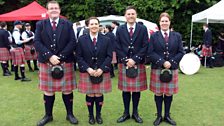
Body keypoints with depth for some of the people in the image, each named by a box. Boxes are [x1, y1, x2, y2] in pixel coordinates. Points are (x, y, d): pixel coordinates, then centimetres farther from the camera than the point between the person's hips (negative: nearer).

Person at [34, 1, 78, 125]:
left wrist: (60, 57, -14)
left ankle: (70, 114, 23)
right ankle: (48, 115, 26)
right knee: (48, 91, 10)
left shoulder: (68, 24, 4)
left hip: (65, 62, 0)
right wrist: (49, 56, -16)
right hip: (46, 62, 1)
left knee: (67, 90, 7)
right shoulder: (40, 24, 6)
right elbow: (37, 42, -3)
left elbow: (72, 42, -5)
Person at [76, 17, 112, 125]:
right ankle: (91, 115, 25)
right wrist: (88, 68, -13)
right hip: (87, 72, 0)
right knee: (90, 95, 6)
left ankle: (98, 115, 26)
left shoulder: (106, 40, 3)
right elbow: (79, 57, -1)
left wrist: (102, 69, -12)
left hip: (102, 72, 1)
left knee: (99, 94, 6)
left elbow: (109, 56, 0)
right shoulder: (82, 40, 1)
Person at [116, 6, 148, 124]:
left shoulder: (143, 29, 3)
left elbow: (145, 47, -3)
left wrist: (134, 59, -12)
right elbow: (118, 47, 1)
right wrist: (126, 60, -10)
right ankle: (126, 113, 22)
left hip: (138, 64, 0)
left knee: (137, 89, 8)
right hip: (124, 64, 1)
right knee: (125, 89, 8)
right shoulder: (120, 29, 5)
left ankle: (135, 112, 23)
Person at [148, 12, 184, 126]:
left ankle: (167, 115, 26)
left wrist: (171, 62, -10)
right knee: (158, 93, 6)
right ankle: (159, 116, 21)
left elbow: (181, 52, 3)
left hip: (172, 69, 2)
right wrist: (162, 62, -16)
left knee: (169, 93, 10)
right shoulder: (154, 36, 1)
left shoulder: (177, 36, 7)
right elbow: (150, 53, -5)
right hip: (157, 69, -1)